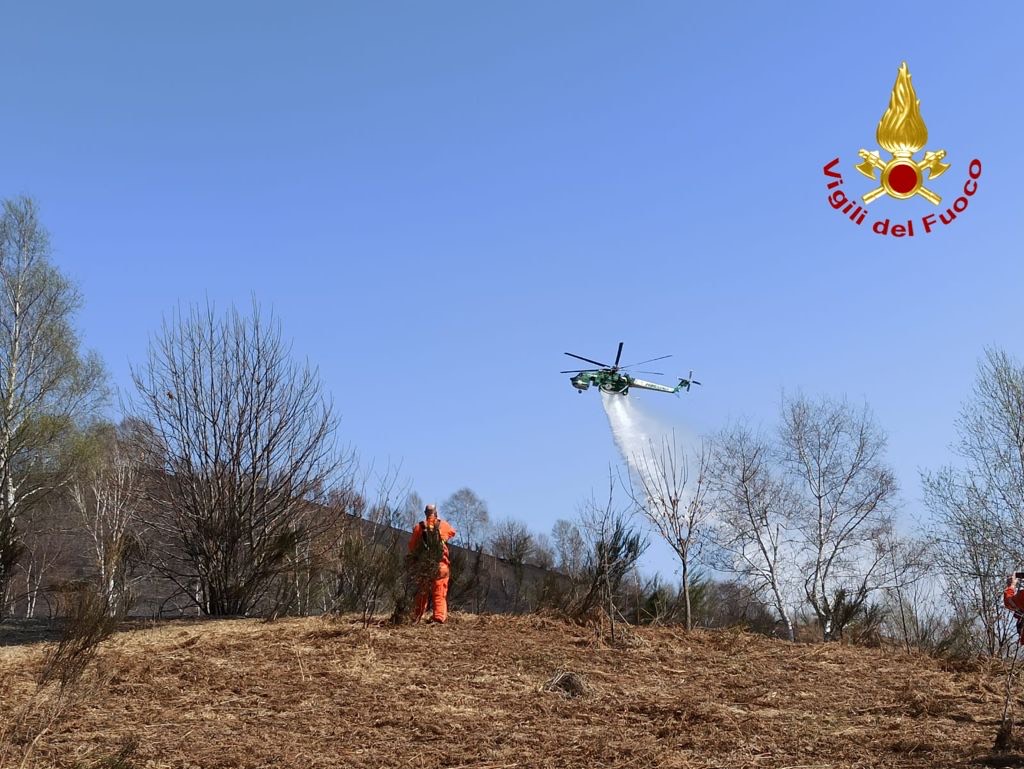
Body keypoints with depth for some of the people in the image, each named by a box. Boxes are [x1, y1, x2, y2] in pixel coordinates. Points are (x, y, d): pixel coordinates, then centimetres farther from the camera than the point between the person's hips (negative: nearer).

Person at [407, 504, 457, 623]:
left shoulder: (418, 527, 0)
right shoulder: (444, 525, 0)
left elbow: (412, 546, 3)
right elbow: (453, 532, 21)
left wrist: (412, 561, 20)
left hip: (423, 565, 2)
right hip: (440, 565, -2)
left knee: (421, 593, 13)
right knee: (439, 594, 1)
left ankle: (416, 618, 14)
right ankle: (439, 617, -10)